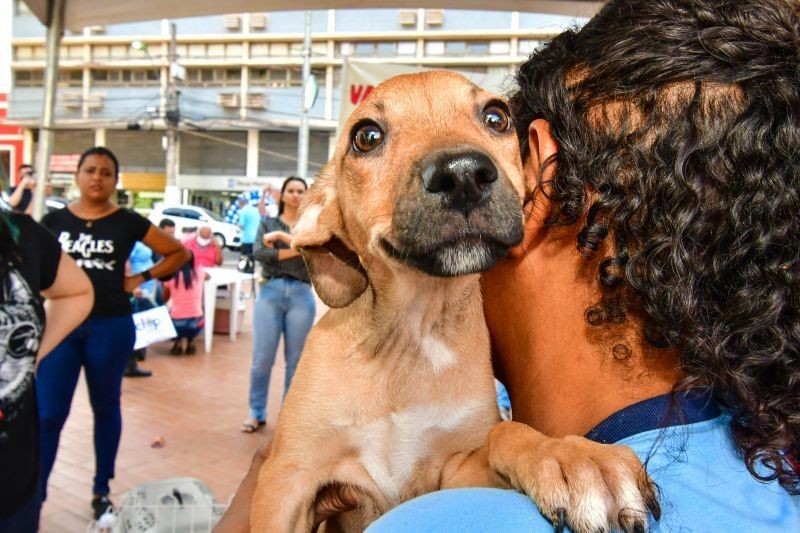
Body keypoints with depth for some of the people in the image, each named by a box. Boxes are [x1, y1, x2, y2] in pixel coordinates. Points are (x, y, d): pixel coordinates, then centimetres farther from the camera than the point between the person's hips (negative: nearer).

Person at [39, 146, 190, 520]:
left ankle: (101, 491, 27)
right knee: (48, 414, 1)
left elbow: (179, 253, 5)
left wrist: (141, 278, -3)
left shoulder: (128, 222, -1)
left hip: (111, 327, -1)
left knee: (105, 408, 12)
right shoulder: (54, 221, 3)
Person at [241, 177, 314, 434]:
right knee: (262, 358, 0)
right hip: (270, 292, 0)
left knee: (296, 361, 5)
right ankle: (257, 413, 17)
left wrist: (282, 236, -11)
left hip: (301, 295, 0)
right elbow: (259, 252, -6)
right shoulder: (267, 223, 11)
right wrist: (296, 250, -11)